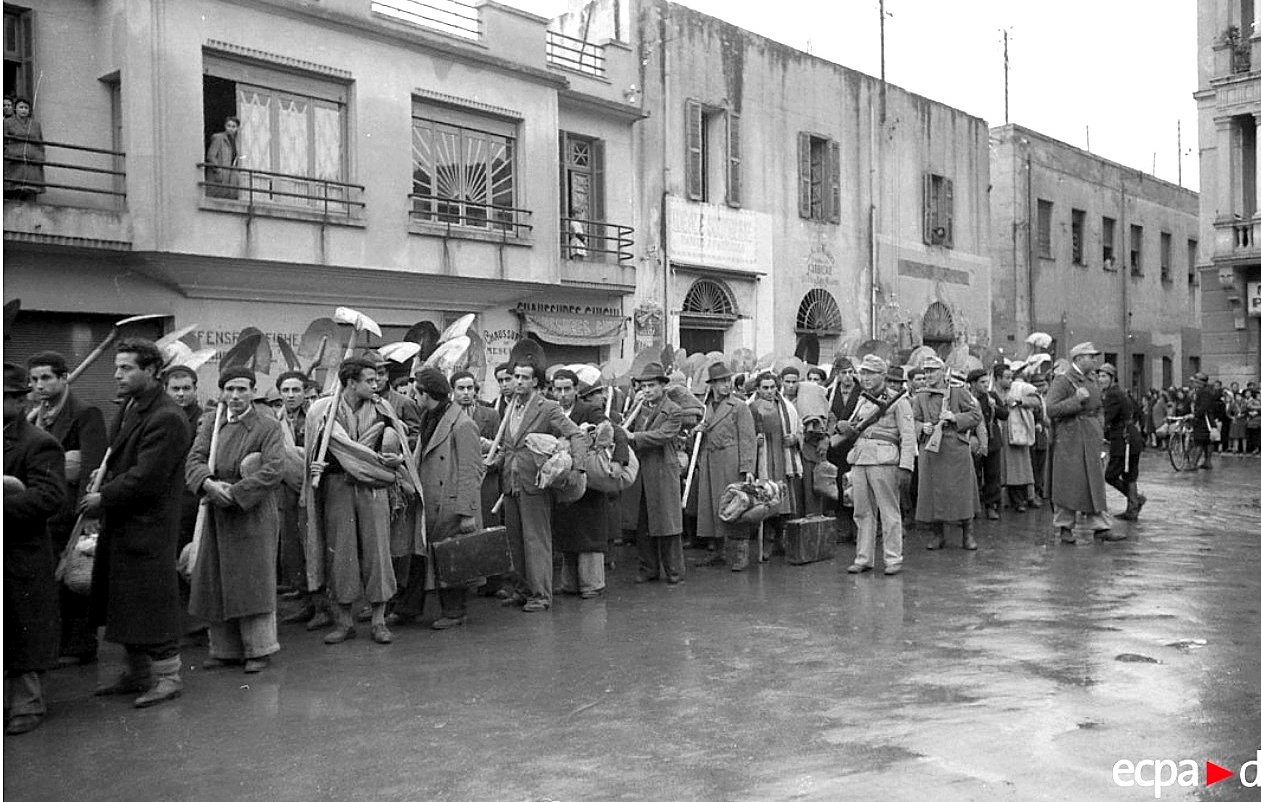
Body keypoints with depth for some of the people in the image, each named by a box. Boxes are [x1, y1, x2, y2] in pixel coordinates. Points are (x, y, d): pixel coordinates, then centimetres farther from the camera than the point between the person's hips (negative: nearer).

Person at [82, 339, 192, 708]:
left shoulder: (166, 419, -19)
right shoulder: (129, 407, 12)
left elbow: (145, 479, -22)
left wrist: (103, 499, -13)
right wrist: (104, 480, 4)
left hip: (148, 525, -10)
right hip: (119, 524, 10)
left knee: (152, 601, -1)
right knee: (124, 603, 17)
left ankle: (167, 676, 12)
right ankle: (136, 672, 30)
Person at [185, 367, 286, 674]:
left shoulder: (269, 427, -5)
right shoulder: (211, 424, 11)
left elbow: (272, 470, -15)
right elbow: (194, 459, 2)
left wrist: (234, 492, -19)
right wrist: (209, 483, -18)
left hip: (254, 515, -5)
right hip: (217, 516, 5)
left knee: (253, 583, -2)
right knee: (217, 584, 9)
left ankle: (259, 649, 9)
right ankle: (225, 649, 20)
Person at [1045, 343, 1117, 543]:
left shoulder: (1092, 380, 14)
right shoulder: (1062, 381, -9)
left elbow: (1099, 407, 29)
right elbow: (1051, 409, -19)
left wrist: (1099, 428, 12)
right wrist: (1076, 400, -22)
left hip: (1090, 439, 7)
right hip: (1068, 440, -7)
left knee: (1095, 483, 6)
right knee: (1068, 483, 0)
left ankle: (1101, 527, 9)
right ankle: (1065, 528, 10)